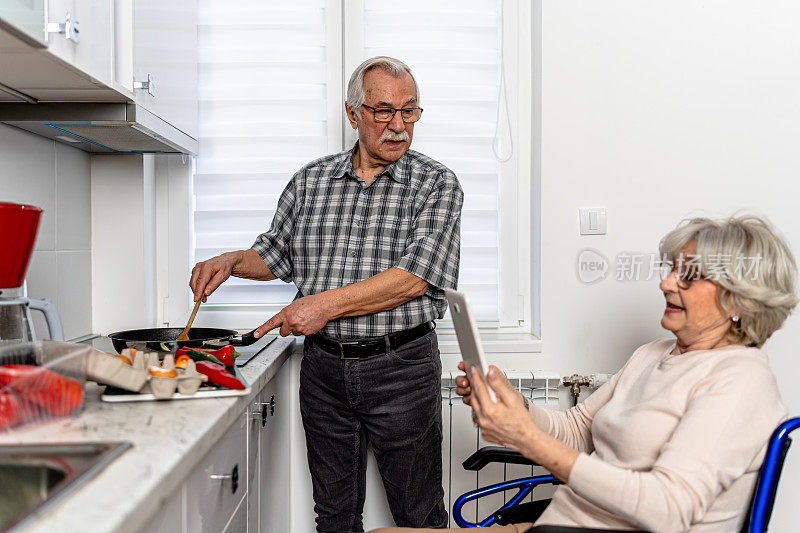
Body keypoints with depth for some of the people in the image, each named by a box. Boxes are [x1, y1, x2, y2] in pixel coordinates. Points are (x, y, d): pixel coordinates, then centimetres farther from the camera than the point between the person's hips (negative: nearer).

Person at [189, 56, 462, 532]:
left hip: (400, 367, -3)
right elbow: (276, 253, 19)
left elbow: (415, 276, -17)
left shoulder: (436, 184, -5)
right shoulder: (310, 180, 7)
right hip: (323, 364, 4)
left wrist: (326, 304, -21)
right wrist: (231, 262, -1)